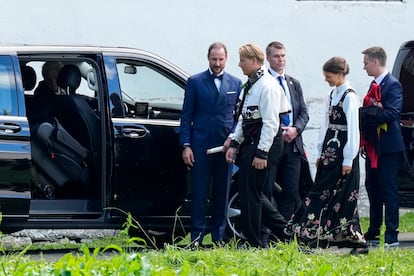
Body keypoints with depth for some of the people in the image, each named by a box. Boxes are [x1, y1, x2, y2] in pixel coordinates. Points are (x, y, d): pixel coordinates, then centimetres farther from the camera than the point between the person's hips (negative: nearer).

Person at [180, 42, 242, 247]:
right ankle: (197, 236, 1)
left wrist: (233, 138, -3)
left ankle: (218, 237, 11)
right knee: (199, 192, -3)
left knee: (222, 193, 5)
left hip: (225, 145, 2)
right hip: (201, 145, -2)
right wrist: (186, 145, -5)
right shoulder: (195, 82, 4)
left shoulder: (236, 84, 11)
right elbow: (186, 116, 3)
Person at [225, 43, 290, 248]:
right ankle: (285, 229, 20)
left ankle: (254, 244, 1)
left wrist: (262, 153, -21)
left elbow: (270, 122, -19)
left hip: (263, 143, -10)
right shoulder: (250, 85, 15)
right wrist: (234, 144, 15)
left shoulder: (267, 86, -15)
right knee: (248, 190, 12)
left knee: (250, 192, -6)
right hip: (250, 142, 10)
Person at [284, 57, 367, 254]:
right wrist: (321, 152, 16)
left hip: (343, 151, -8)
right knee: (322, 191, 4)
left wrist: (348, 159, -16)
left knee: (343, 195, -8)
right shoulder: (333, 95, 14)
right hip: (330, 150, 8)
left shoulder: (349, 97, -12)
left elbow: (353, 128, -14)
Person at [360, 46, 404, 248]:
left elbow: (392, 113, -23)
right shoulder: (375, 84, 16)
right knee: (372, 188, 13)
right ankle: (373, 233, 21)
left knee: (389, 191, -7)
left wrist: (367, 112, -16)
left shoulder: (392, 85, -12)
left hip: (388, 147, -9)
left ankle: (391, 236, -5)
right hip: (373, 146, 9)